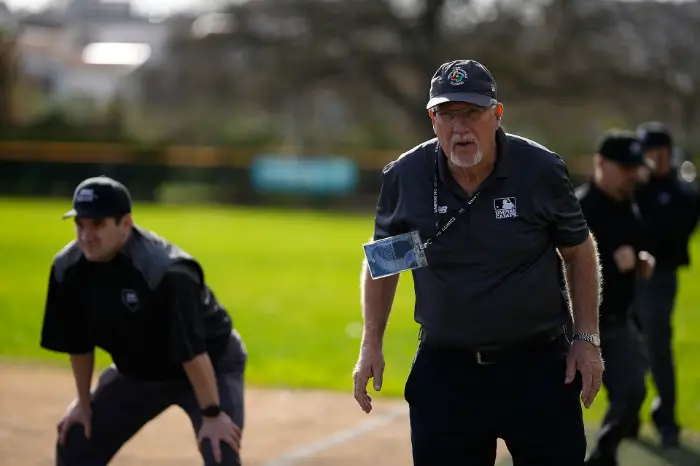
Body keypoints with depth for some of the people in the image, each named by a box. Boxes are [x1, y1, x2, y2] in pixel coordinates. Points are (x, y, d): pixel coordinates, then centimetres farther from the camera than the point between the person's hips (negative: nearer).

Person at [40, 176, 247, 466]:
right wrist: (84, 401, 7)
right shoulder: (68, 268, -16)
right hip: (136, 373, 6)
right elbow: (78, 342, -1)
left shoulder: (166, 271, -35)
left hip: (211, 366, -6)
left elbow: (193, 351, -32)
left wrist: (211, 414, -28)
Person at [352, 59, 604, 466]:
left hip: (539, 365, -1)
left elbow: (579, 251, 5)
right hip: (444, 368, 1)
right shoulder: (404, 177, -4)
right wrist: (372, 346, 6)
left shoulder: (541, 170, -8)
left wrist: (587, 337, 0)